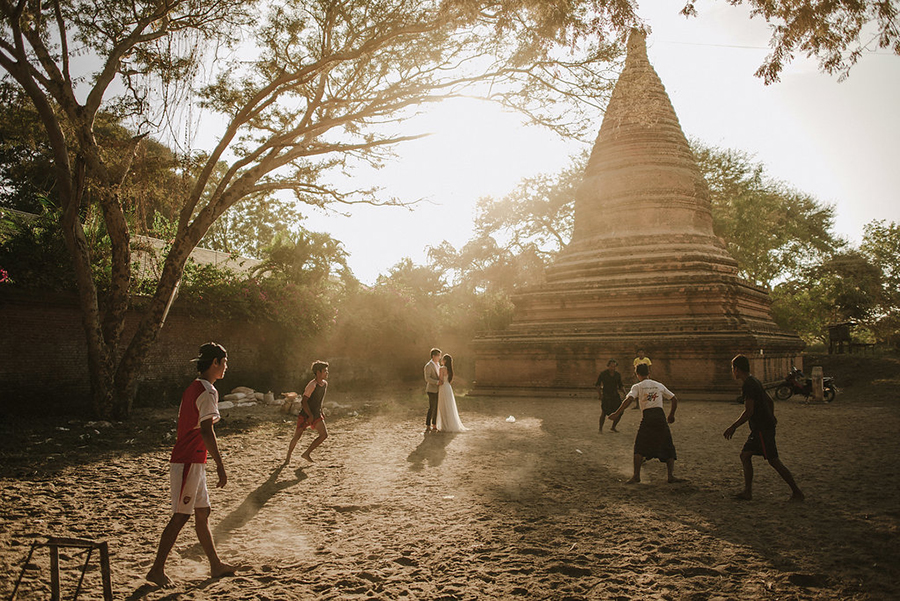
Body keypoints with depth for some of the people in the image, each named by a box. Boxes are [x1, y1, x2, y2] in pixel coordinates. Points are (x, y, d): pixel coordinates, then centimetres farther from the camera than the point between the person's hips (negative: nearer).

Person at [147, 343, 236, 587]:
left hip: (191, 461, 10)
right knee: (181, 516, -3)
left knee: (202, 513, 13)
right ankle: (156, 570, 7)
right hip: (189, 463, -10)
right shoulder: (208, 391, -15)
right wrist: (220, 465, -22)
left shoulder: (193, 388, 15)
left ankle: (216, 565, 22)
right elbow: (206, 431, -23)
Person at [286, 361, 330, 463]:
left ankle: (307, 453, 5)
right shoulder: (312, 385, -20)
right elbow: (304, 401, -21)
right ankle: (288, 457, 23)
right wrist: (310, 415, -22)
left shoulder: (325, 384, 4)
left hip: (316, 414, 7)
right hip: (305, 414, -7)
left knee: (324, 435, -7)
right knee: (297, 436, 3)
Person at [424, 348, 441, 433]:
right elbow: (427, 378, -20)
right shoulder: (428, 366, -13)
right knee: (431, 408, -9)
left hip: (437, 390, 8)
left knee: (436, 408, 9)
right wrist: (437, 382, -27)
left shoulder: (438, 364, 14)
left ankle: (434, 426, 16)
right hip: (432, 390, -8)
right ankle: (427, 427, -4)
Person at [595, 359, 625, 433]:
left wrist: (624, 391, -5)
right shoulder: (603, 374, -9)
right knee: (604, 412, -17)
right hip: (605, 395, -4)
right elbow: (598, 385, -3)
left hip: (615, 394, 4)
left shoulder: (618, 374, 2)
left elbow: (620, 386, 13)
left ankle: (613, 428, 16)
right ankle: (600, 428, 0)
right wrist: (600, 395, -13)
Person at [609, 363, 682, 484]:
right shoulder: (659, 385, 17)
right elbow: (674, 400, 17)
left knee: (639, 447, 3)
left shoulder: (637, 387, 7)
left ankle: (636, 476, -4)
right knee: (668, 447, 12)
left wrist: (617, 413, -12)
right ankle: (671, 475, 2)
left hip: (647, 417, -3)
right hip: (661, 416, 3)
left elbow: (628, 400, -10)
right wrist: (671, 415, 29)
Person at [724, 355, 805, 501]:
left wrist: (733, 427, -15)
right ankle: (747, 492, 11)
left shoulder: (748, 385, -18)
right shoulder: (754, 381, 13)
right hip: (759, 429, 10)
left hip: (763, 429, -10)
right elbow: (770, 401, 22)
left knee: (774, 461, -4)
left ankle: (797, 492, 5)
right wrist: (771, 417, 37)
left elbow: (749, 411, -22)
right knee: (745, 455, 10)